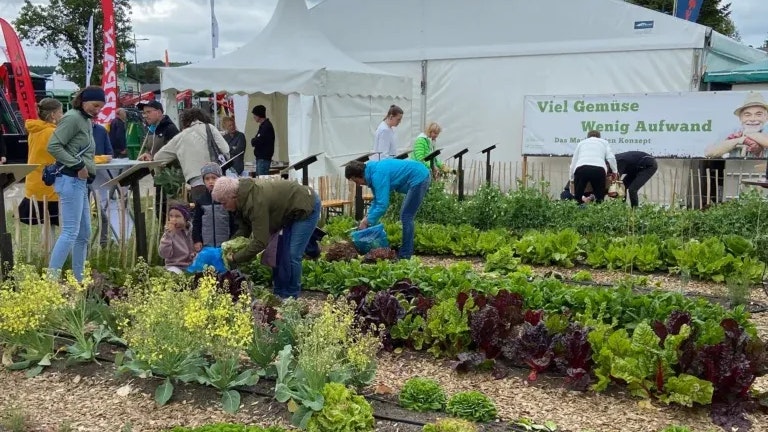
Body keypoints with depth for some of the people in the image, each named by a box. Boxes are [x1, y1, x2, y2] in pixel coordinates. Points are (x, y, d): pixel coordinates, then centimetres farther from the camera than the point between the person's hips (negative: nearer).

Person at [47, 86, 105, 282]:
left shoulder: (87, 121, 19)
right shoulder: (72, 118, -8)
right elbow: (53, 146, -16)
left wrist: (88, 168, 6)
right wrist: (78, 165, -18)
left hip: (80, 181, 10)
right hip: (70, 180, -10)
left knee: (84, 234, 12)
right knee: (70, 232, -13)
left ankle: (78, 279, 19)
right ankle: (51, 278, -13)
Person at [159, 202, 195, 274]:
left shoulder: (192, 230, 2)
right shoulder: (169, 233, -3)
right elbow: (163, 254, -17)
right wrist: (168, 233, -21)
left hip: (192, 265, 2)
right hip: (175, 266, -2)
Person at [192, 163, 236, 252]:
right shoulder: (200, 201, 5)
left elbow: (234, 221, -2)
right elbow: (196, 222, 9)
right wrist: (196, 240, 3)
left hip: (225, 244, -2)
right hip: (206, 245, 2)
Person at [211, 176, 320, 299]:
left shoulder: (256, 202, -34)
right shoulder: (244, 198, -6)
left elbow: (260, 242, -34)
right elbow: (244, 228, 1)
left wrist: (236, 258, -26)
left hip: (307, 206, -10)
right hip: (291, 210, 10)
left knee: (293, 255, -10)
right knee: (281, 252, 10)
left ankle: (291, 298, 4)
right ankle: (279, 294, 19)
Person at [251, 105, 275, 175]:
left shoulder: (267, 126, -16)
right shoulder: (263, 125, 16)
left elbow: (257, 142, -21)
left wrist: (253, 141, -2)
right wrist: (254, 141, -3)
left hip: (264, 158, -10)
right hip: (260, 157, 10)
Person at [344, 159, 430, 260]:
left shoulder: (378, 175, -23)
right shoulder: (373, 172, 8)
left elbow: (382, 204, -26)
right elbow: (377, 200, 17)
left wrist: (368, 221, -17)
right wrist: (367, 217, 6)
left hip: (418, 178, -10)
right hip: (420, 177, 10)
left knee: (406, 217, -7)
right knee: (406, 216, 15)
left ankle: (405, 254, -3)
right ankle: (407, 251, 21)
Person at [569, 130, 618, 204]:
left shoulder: (581, 143, 33)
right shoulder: (604, 142, 31)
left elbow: (573, 162, 28)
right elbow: (611, 157, 14)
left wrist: (572, 179, 36)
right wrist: (615, 171, 27)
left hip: (581, 168, 1)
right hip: (599, 169, -1)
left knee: (577, 199, 7)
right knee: (599, 198, 9)